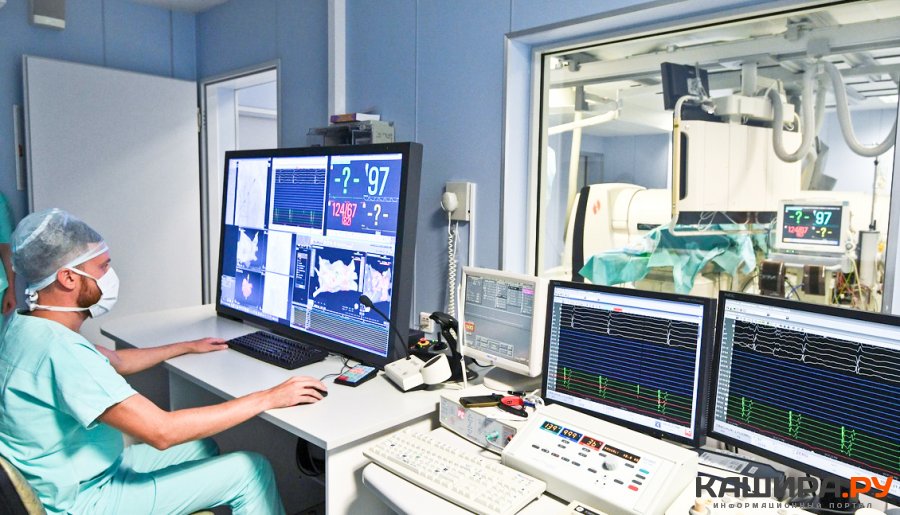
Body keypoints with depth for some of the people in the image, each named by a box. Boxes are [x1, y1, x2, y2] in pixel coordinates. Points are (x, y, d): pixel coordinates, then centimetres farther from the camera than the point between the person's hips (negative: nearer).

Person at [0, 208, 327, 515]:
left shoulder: (27, 325, -1)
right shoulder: (60, 350, -33)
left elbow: (115, 362, 15)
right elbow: (161, 431, -35)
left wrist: (186, 347, 23)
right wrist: (268, 398, -29)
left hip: (79, 474, 9)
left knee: (202, 447, 22)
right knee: (252, 471, -6)